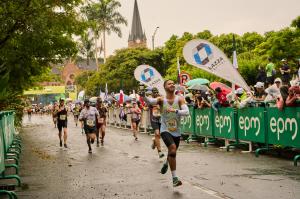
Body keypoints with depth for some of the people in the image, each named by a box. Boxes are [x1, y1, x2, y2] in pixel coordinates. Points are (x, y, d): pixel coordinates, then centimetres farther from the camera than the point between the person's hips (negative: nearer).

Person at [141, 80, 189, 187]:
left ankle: (166, 164, 58)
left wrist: (175, 110, -33)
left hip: (176, 131, 3)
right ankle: (174, 178, -19)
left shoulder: (179, 99, -6)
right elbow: (151, 101, -29)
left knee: (172, 152, 21)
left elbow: (186, 112, -18)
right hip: (165, 130, -3)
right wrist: (144, 97, -50)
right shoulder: (161, 99, -8)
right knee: (172, 149, -27)